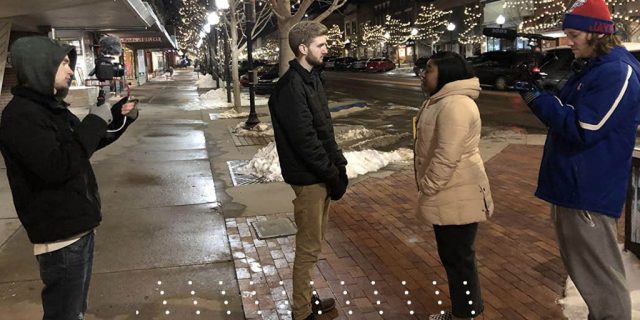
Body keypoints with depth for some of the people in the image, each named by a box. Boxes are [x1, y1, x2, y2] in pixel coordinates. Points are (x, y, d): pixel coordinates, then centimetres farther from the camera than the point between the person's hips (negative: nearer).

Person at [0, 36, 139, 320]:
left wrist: (120, 118, 9)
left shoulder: (52, 107, 11)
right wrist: (95, 122, -20)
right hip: (60, 232, -10)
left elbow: (90, 143, 23)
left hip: (78, 223, 10)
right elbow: (57, 166, -29)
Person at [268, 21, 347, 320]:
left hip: (320, 173, 9)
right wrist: (333, 175, -17)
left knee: (313, 242, 19)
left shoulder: (312, 78, 12)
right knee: (309, 246, 1)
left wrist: (339, 164, 5)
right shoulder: (291, 87, -19)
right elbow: (304, 139, -23)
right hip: (308, 178, -9)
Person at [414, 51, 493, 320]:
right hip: (449, 194, 11)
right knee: (451, 255, 20)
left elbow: (447, 156, -28)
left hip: (458, 197, -11)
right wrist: (428, 188, 20)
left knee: (459, 257, 3)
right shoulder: (443, 100, 13)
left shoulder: (455, 105, -23)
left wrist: (426, 189, -18)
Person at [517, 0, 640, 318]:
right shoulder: (589, 67, 14)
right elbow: (566, 114, 17)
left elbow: (583, 130, -24)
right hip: (572, 184, 10)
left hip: (589, 192, -10)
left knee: (601, 276, 1)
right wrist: (540, 95, 0)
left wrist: (540, 101, -15)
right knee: (584, 267, 22)